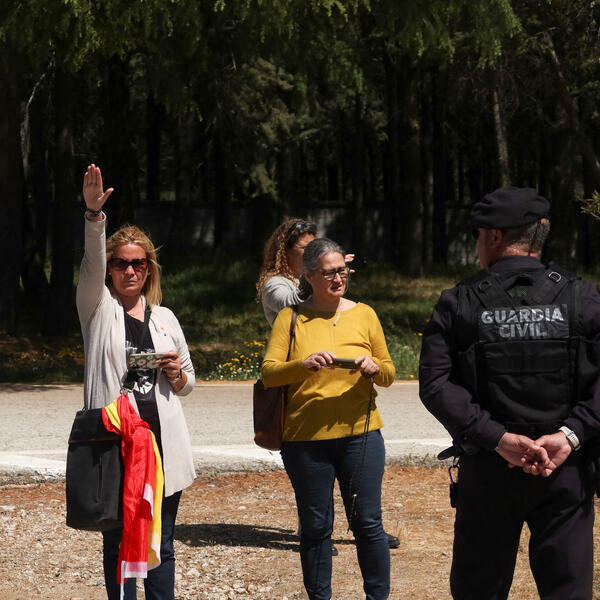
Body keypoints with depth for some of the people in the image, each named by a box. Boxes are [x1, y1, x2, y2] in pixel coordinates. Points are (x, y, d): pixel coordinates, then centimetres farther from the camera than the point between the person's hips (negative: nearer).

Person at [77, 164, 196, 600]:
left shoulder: (164, 318, 14)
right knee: (119, 542, 0)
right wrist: (95, 213, -29)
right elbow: (91, 265, -15)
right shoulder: (99, 310, 5)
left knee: (162, 544, 8)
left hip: (163, 440, 3)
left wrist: (178, 375, -2)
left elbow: (187, 384, 21)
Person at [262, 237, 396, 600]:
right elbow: (269, 373, -5)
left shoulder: (364, 315, 8)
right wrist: (304, 364, -23)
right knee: (315, 527, 6)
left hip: (360, 434, 1)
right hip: (305, 439, -1)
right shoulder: (291, 318, 3)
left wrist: (374, 367, -11)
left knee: (368, 523, 1)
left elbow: (389, 374, 11)